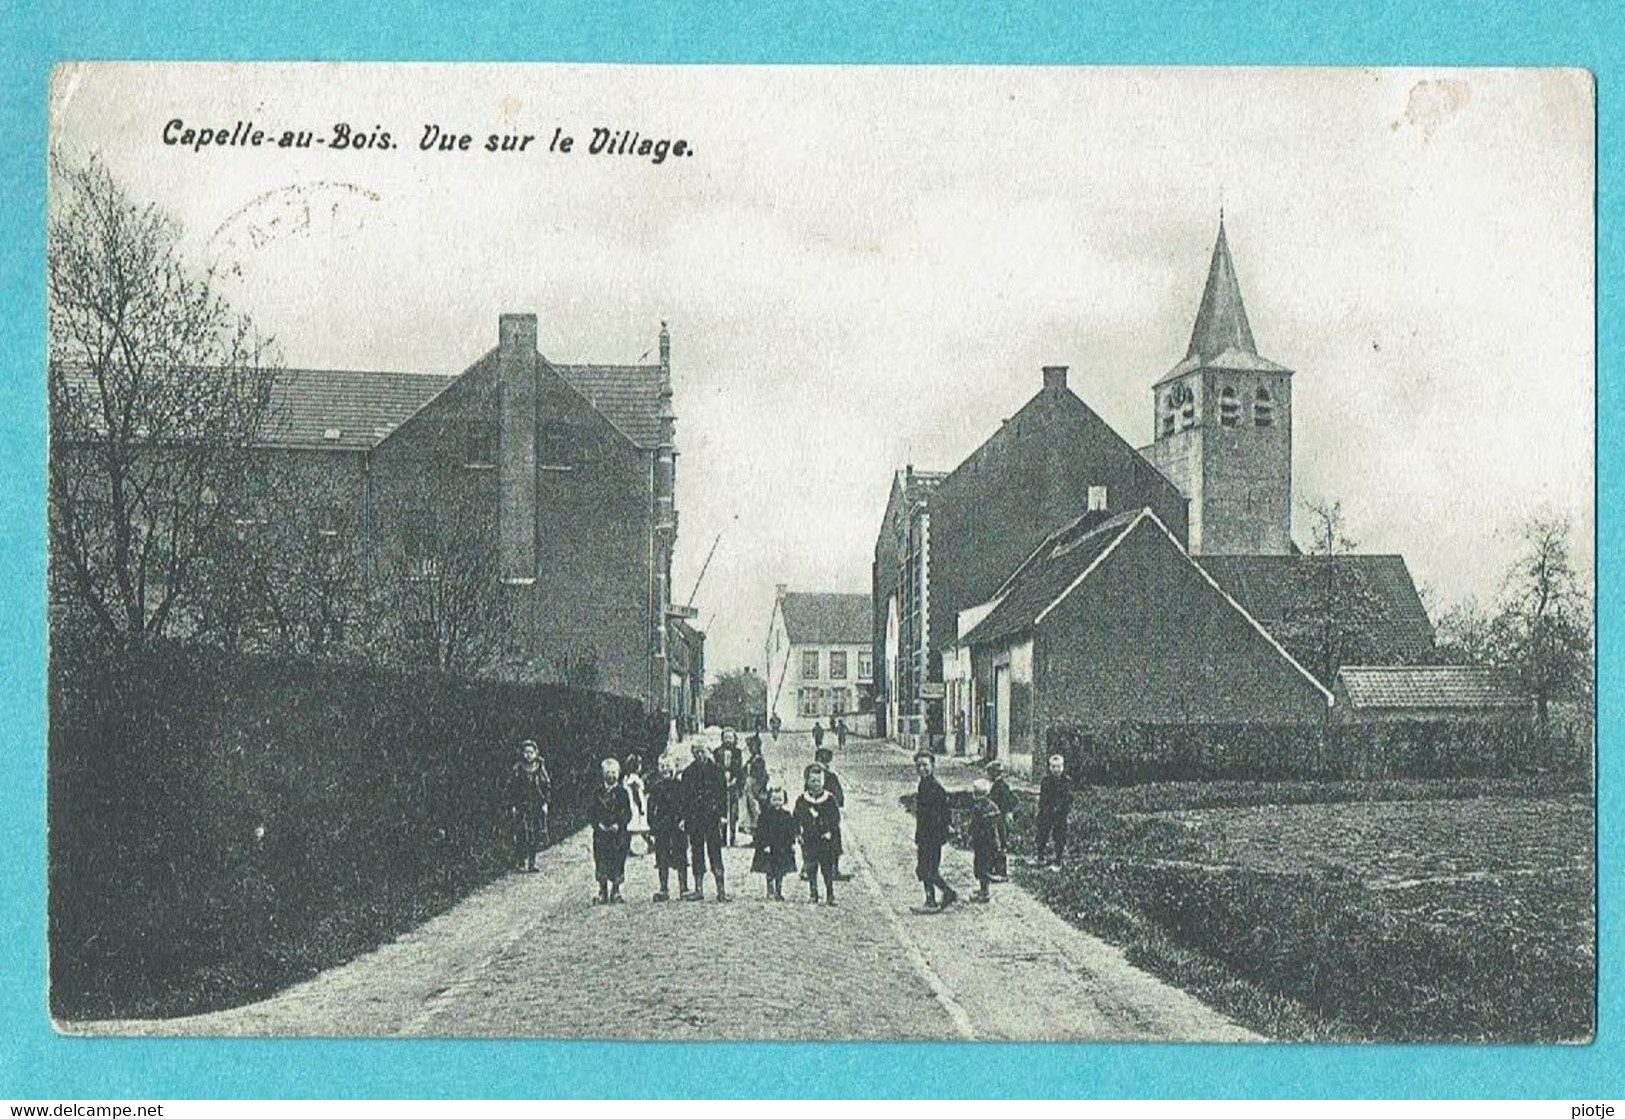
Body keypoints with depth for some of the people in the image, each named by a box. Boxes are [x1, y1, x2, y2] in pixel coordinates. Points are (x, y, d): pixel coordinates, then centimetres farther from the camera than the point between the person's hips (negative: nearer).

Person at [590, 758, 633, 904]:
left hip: (618, 833, -1)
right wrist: (598, 824, -8)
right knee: (601, 865, -1)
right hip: (601, 833, 1)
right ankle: (603, 894, 4)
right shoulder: (598, 792, 9)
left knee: (617, 864, 0)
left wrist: (618, 824, -12)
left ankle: (615, 892, 10)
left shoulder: (622, 792, 5)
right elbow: (591, 811, 7)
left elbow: (628, 813, 2)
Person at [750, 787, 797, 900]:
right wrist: (765, 845, -15)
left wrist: (792, 843, 3)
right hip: (769, 848, -3)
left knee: (781, 872, 7)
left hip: (783, 848, 3)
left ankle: (779, 892, 16)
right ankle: (770, 892, 13)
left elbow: (791, 831, 9)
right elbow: (761, 831, -9)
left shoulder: (787, 815, 3)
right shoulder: (765, 815, -7)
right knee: (770, 872, 2)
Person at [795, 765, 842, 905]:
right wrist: (799, 834, -2)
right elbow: (797, 819, 8)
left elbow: (836, 819, 1)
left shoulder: (830, 799, -1)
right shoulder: (801, 800, 3)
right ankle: (813, 897, 13)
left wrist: (831, 832, -10)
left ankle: (830, 896, 8)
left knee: (828, 869, -1)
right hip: (808, 842, 1)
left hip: (826, 841, -1)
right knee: (811, 870, 4)